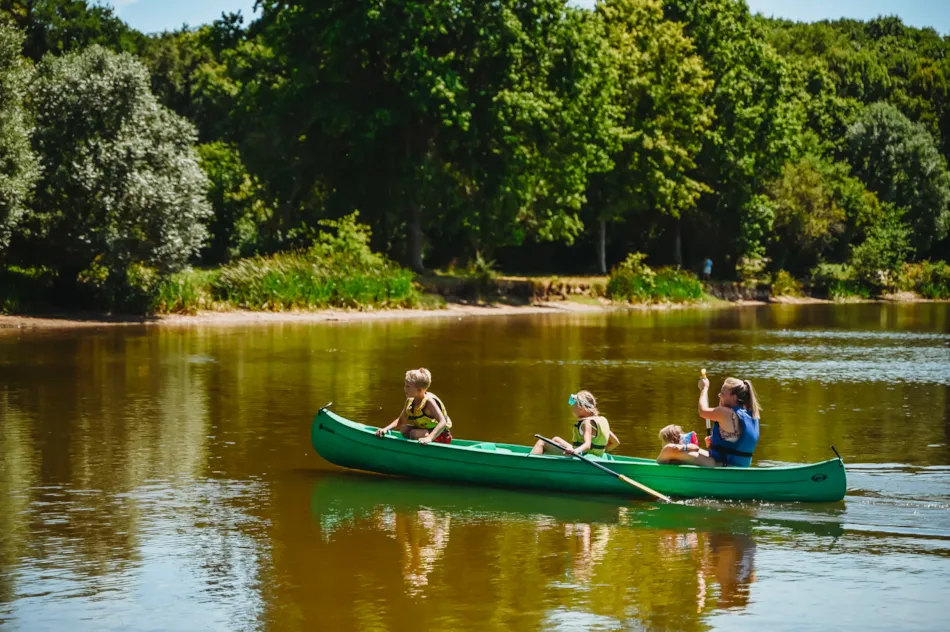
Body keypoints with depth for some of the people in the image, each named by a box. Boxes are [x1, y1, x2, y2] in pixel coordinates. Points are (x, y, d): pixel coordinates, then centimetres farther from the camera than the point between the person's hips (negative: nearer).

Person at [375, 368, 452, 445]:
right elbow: (400, 421, 13)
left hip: (441, 437, -8)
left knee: (414, 434, -27)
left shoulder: (429, 401, -24)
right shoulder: (410, 401, -1)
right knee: (404, 429, -3)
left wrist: (429, 438, -46)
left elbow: (443, 423, -34)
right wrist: (386, 429, -5)